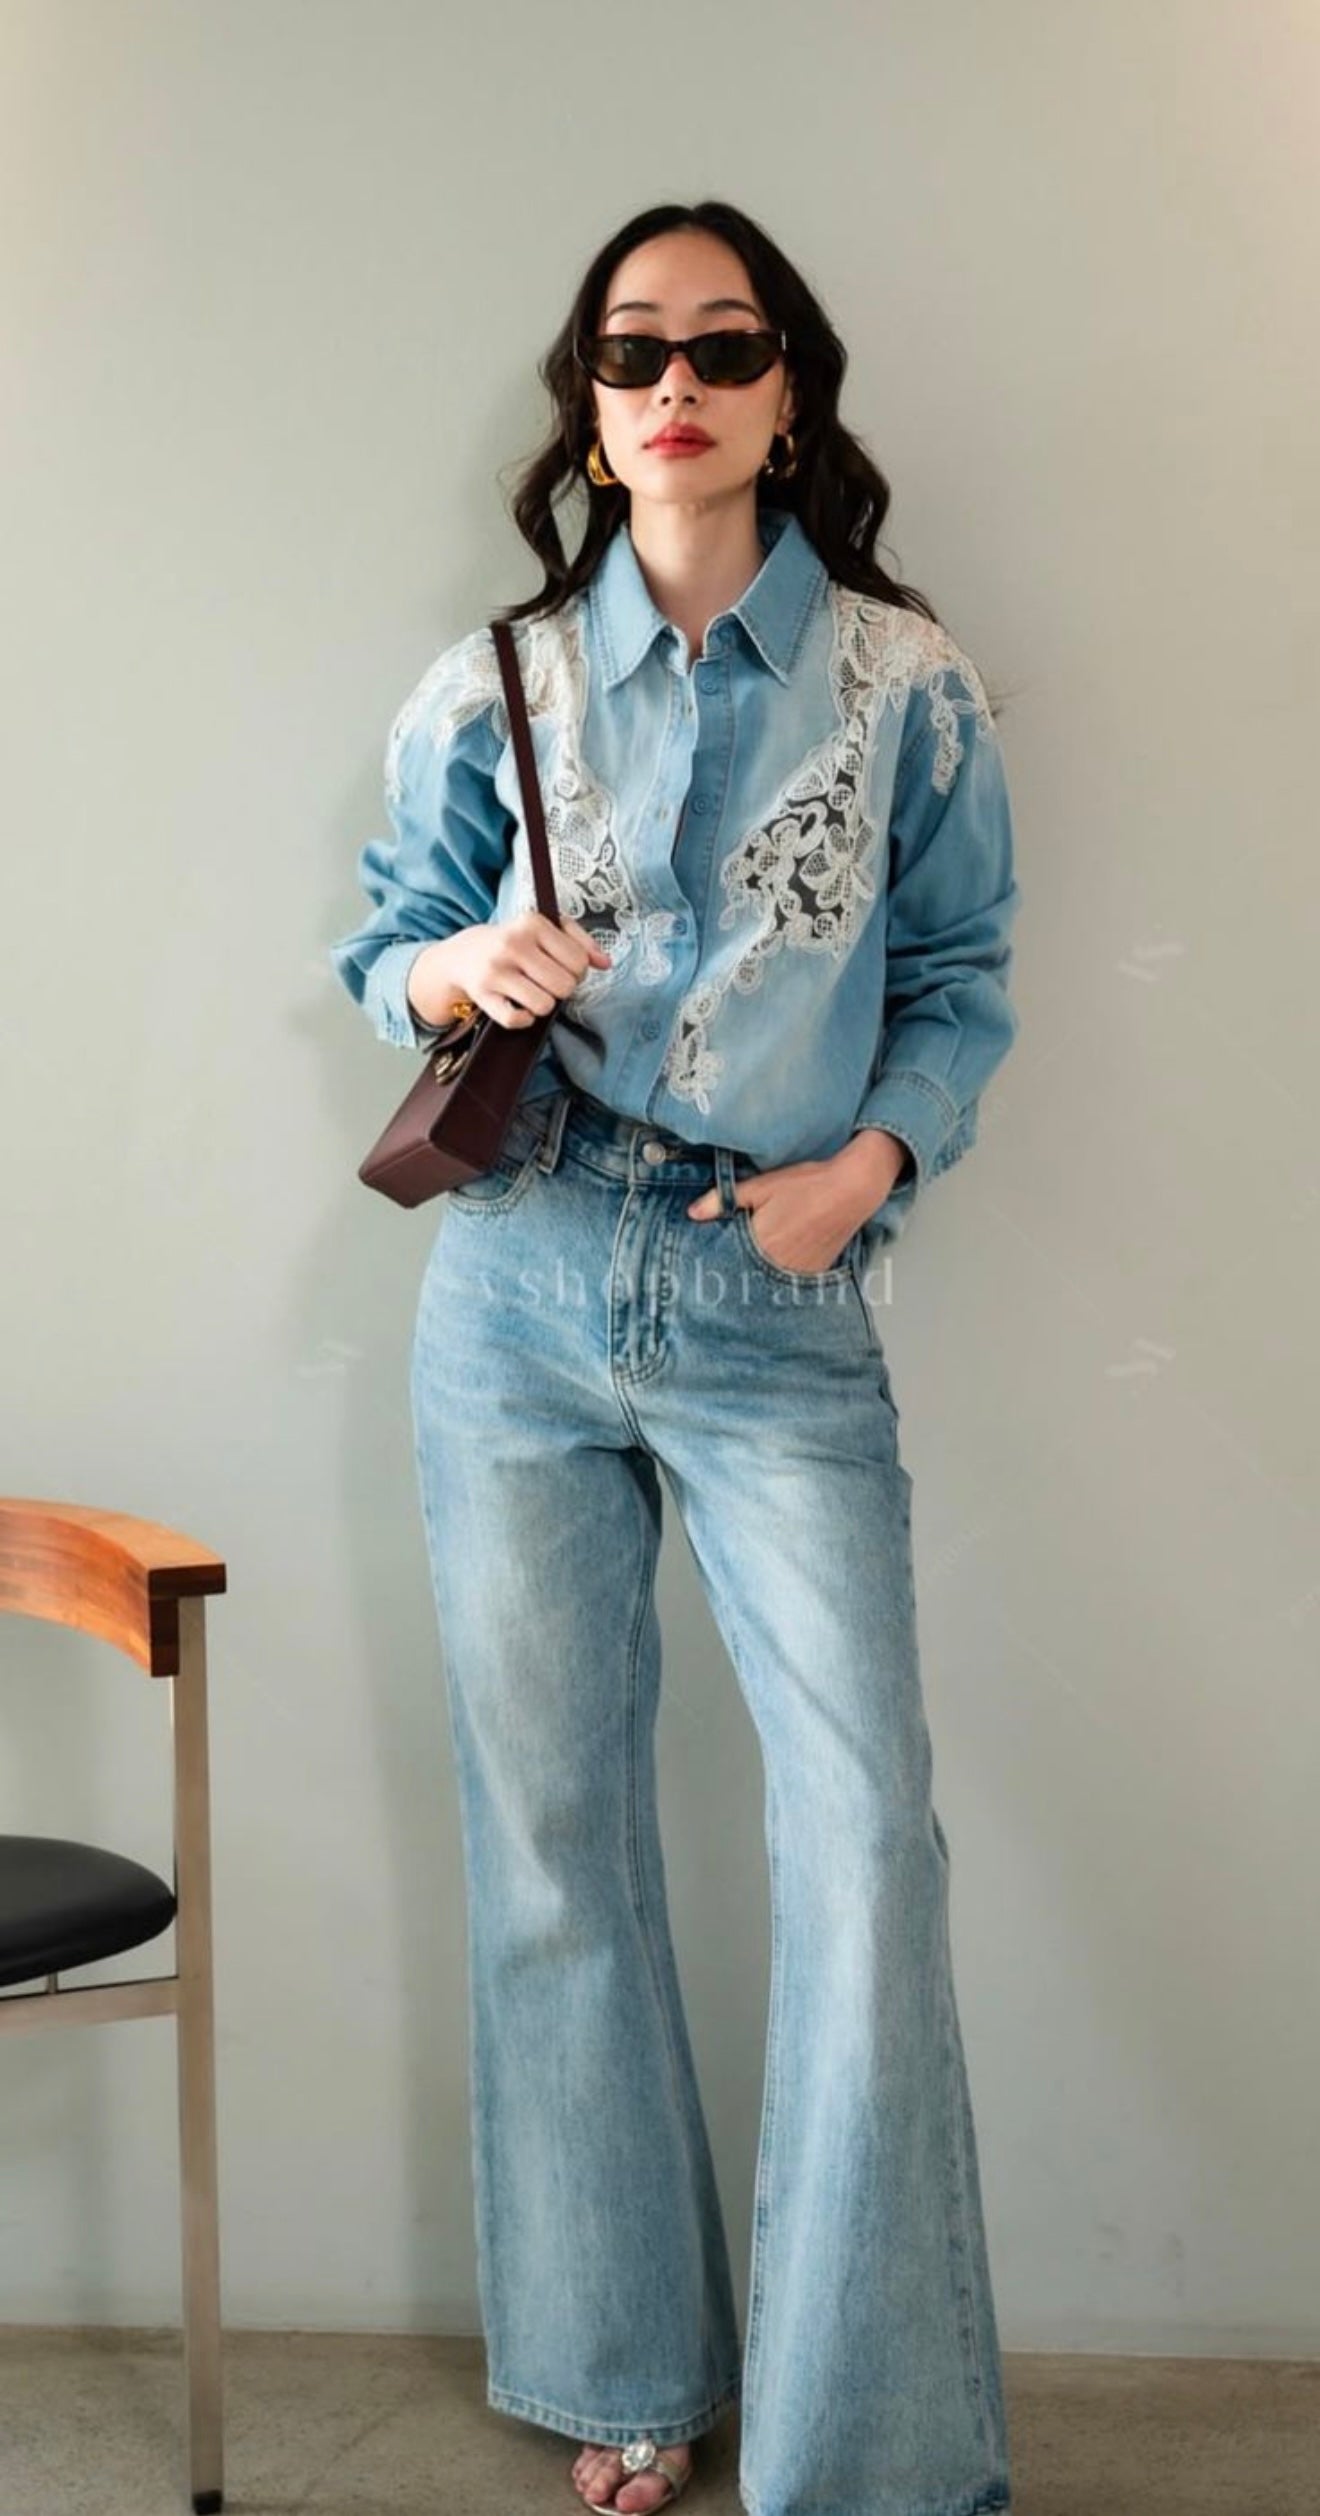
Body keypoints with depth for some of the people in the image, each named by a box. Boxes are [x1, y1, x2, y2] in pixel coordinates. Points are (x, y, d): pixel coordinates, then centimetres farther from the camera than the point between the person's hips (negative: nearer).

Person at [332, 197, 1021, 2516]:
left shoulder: (904, 684, 3)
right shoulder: (489, 691, 7)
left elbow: (962, 983, 8)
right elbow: (386, 948, 15)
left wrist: (871, 1162, -9)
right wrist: (450, 971, -8)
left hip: (777, 1306, -2)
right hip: (521, 1302, 2)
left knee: (866, 1835, -11)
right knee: (553, 1831, 7)